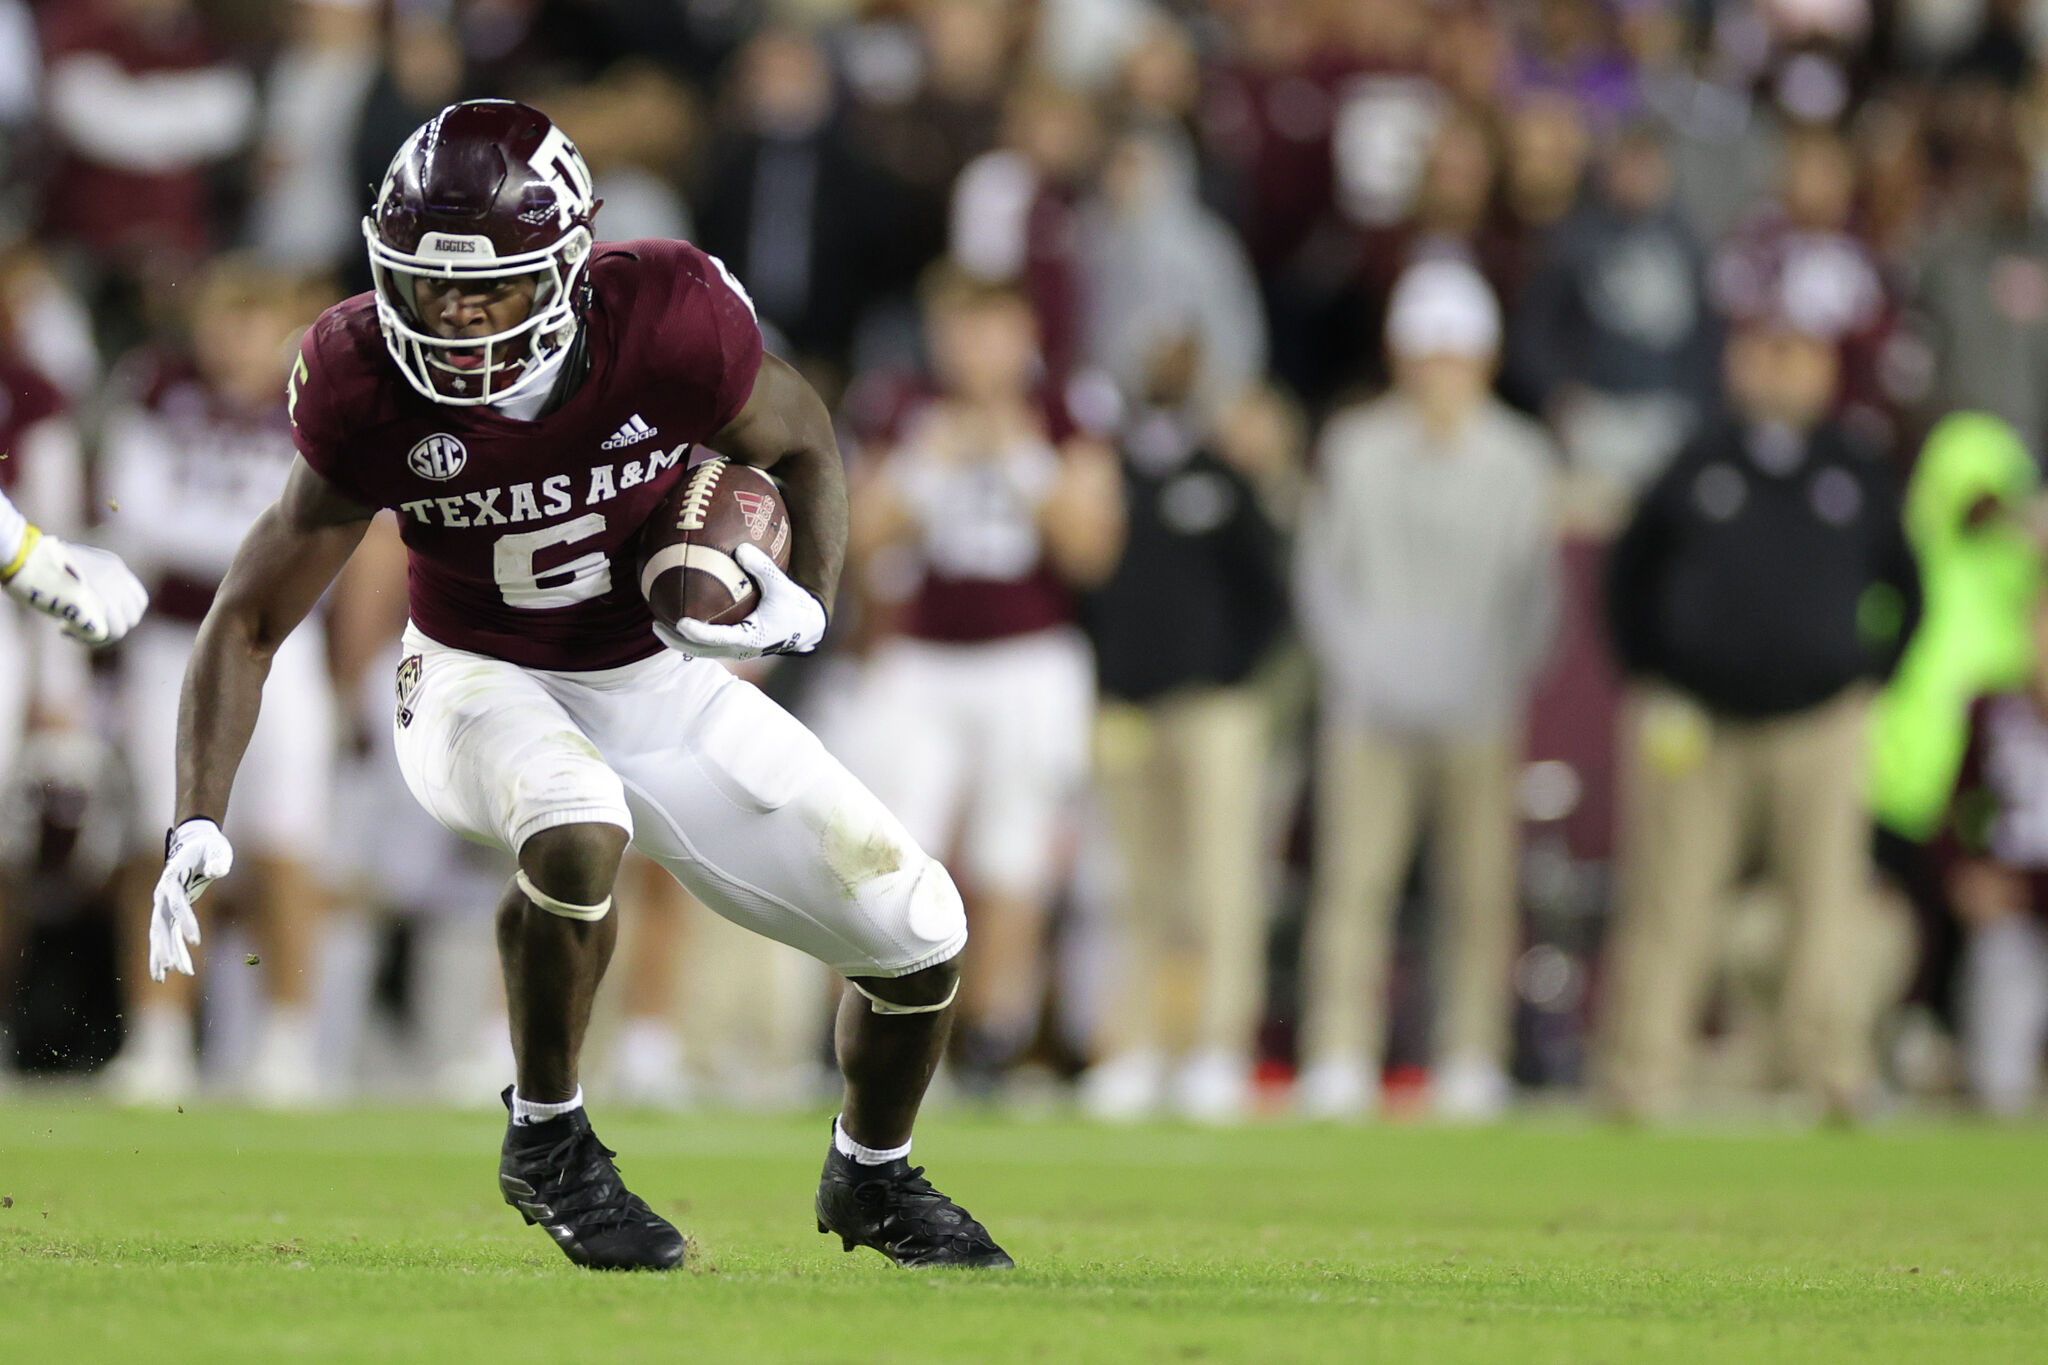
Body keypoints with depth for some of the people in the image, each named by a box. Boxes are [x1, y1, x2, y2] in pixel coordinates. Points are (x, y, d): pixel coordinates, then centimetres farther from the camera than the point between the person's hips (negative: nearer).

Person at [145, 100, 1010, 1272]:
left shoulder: (668, 324, -24)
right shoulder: (374, 393, -22)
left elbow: (801, 442, -2)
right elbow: (252, 619, -15)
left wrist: (807, 605, -20)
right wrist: (199, 825, -25)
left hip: (665, 684, 2)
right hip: (485, 687, -2)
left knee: (921, 937, -1)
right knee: (574, 832, -38)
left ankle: (872, 1177, 31)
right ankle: (547, 1140, -13)